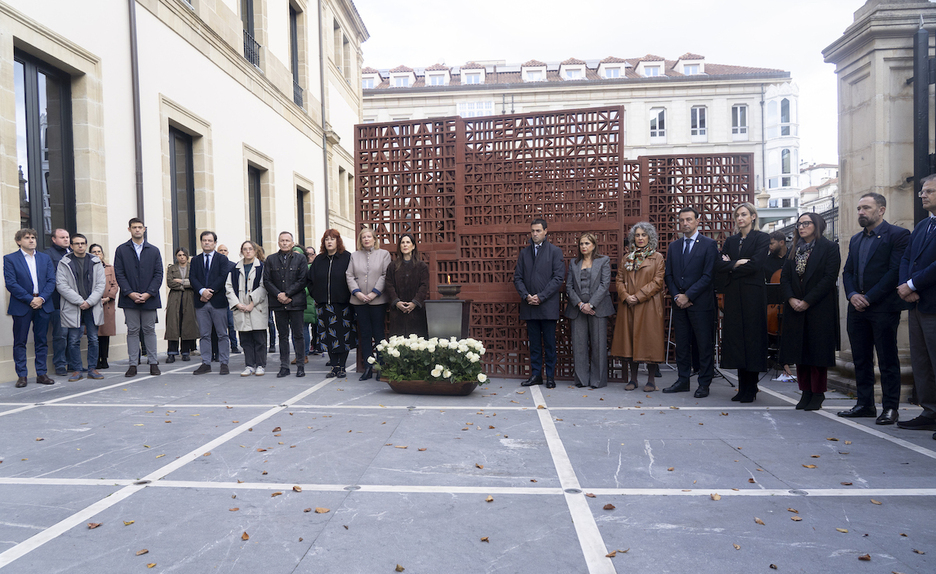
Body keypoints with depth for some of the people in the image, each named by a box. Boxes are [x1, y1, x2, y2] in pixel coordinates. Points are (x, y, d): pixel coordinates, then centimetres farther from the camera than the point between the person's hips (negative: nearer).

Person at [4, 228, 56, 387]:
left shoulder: (46, 258, 12)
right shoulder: (10, 259, 1)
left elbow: (51, 281, 5)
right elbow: (11, 284, -7)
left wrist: (42, 298, -9)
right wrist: (30, 299, -13)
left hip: (43, 305, 3)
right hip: (21, 307, -3)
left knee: (42, 341, 7)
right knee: (20, 342, 3)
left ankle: (41, 374, 14)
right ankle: (21, 376, 10)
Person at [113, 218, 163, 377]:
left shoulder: (154, 250, 9)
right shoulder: (121, 250, 7)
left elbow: (158, 274, 3)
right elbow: (119, 274, 1)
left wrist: (148, 293, -9)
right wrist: (130, 293, -11)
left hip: (149, 298, 0)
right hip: (129, 298, 0)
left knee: (149, 330, 6)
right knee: (132, 331, 3)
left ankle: (153, 362, 11)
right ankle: (133, 364, 8)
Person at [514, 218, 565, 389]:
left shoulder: (555, 252, 1)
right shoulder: (524, 252, 13)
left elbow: (559, 277, -7)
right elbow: (517, 277, 10)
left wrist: (541, 297, -13)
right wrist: (526, 296, -7)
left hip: (548, 306, -3)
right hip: (529, 306, 4)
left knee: (549, 344, 3)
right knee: (534, 343, 9)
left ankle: (550, 376, 12)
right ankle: (536, 375, 17)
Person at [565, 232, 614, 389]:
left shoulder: (603, 261, 5)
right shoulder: (574, 263, 14)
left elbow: (605, 284, -4)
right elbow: (569, 286, 7)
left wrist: (591, 304, -12)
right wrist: (580, 304, -7)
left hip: (597, 308, -3)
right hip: (578, 308, 3)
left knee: (598, 344, -1)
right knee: (579, 344, 1)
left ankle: (598, 379, 8)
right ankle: (582, 379, 10)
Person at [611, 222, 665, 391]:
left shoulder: (657, 257, 3)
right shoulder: (626, 258, 13)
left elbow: (657, 282, -5)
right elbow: (619, 280, 10)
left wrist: (638, 296, -13)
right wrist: (625, 296, -9)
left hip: (649, 305, -3)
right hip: (628, 306, 4)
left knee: (649, 339, -3)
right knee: (629, 339, 4)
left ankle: (651, 380, 7)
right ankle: (632, 379, 14)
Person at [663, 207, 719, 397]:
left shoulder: (709, 244, -2)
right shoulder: (674, 246, 13)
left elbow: (708, 276, -9)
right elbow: (669, 275, 12)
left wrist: (688, 296, -13)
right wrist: (676, 296, -3)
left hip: (701, 303, -5)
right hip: (679, 303, 5)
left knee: (705, 344, 1)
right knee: (681, 344, 10)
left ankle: (704, 384, 10)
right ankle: (683, 381, 19)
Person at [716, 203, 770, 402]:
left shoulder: (762, 238, 0)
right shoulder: (731, 241, 15)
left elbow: (755, 264, -14)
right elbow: (719, 265, 3)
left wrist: (731, 266, -4)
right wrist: (737, 263, -10)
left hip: (753, 294, -5)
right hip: (734, 295, 5)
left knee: (752, 338, -2)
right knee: (736, 338, 4)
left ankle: (751, 389, 5)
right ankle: (742, 387, 11)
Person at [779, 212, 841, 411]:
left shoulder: (829, 248, -3)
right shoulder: (795, 250, 14)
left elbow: (829, 278, -11)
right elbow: (784, 277, 9)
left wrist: (807, 301, -15)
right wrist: (791, 298, -8)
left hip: (819, 308, -5)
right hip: (795, 309, 5)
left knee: (818, 350, -1)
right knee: (799, 350, 6)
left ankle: (818, 394, 8)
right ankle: (806, 393, 15)